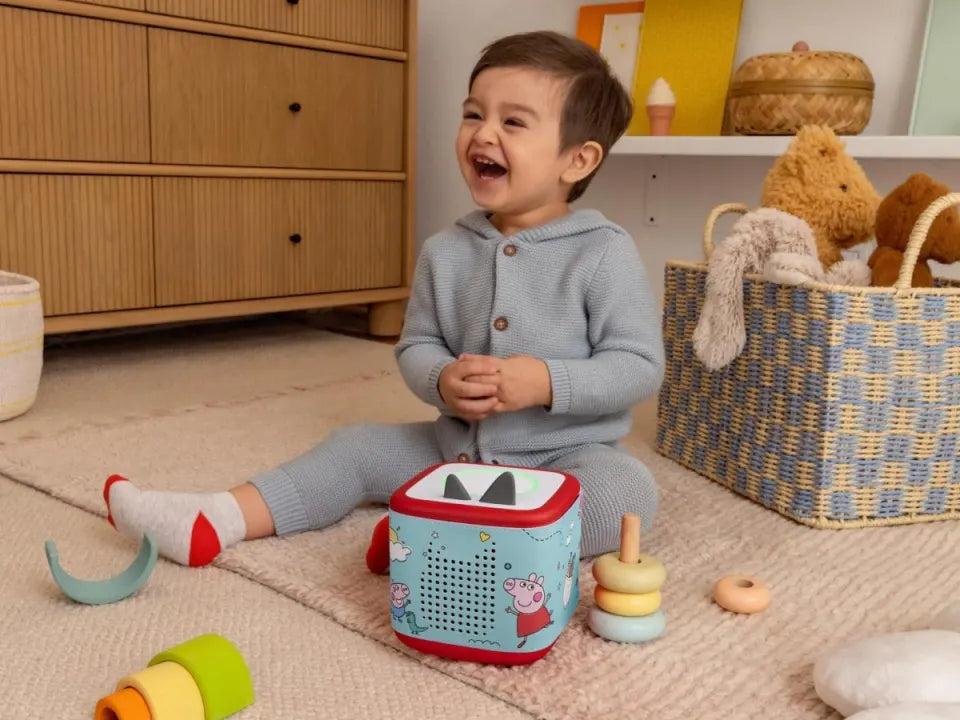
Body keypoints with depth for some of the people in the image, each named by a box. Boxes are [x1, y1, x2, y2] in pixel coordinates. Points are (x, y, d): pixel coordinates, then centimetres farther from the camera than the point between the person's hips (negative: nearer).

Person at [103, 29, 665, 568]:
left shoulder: (605, 253, -13)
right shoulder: (444, 253, 0)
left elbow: (640, 366, -14)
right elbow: (416, 345, 4)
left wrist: (545, 382, -27)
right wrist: (442, 382, -19)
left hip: (567, 457, -4)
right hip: (457, 448, 4)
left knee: (627, 494, -33)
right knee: (358, 447, -1)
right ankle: (213, 523, -6)